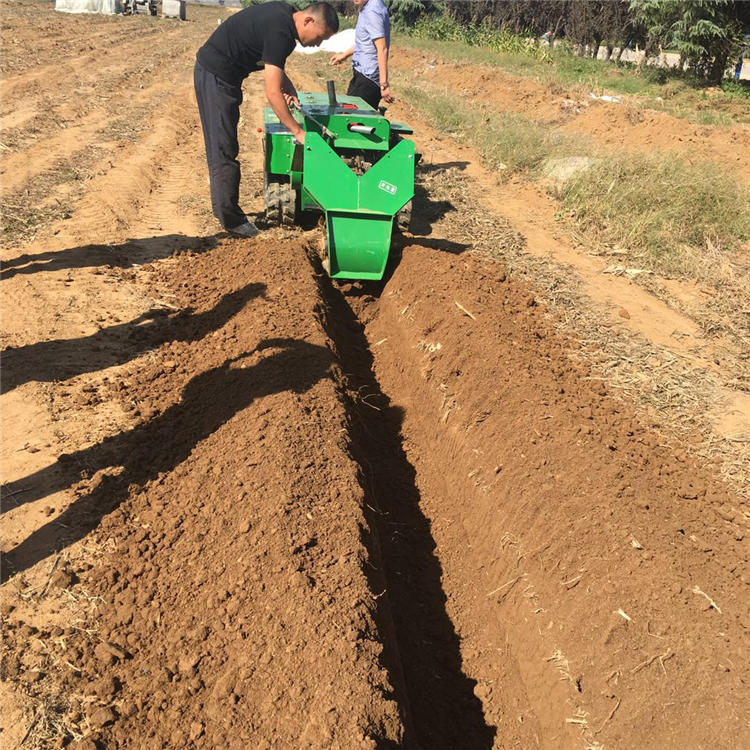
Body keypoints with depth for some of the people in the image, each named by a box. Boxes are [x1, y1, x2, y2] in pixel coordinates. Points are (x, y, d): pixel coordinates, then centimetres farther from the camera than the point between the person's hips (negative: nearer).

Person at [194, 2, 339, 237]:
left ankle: (224, 210, 24)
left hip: (212, 71, 10)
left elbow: (271, 60, 20)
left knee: (221, 148, 14)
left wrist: (288, 85, 5)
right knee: (224, 150, -5)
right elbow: (272, 93, -26)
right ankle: (231, 220, 2)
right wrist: (298, 132, -22)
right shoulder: (280, 33, -23)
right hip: (216, 76, -10)